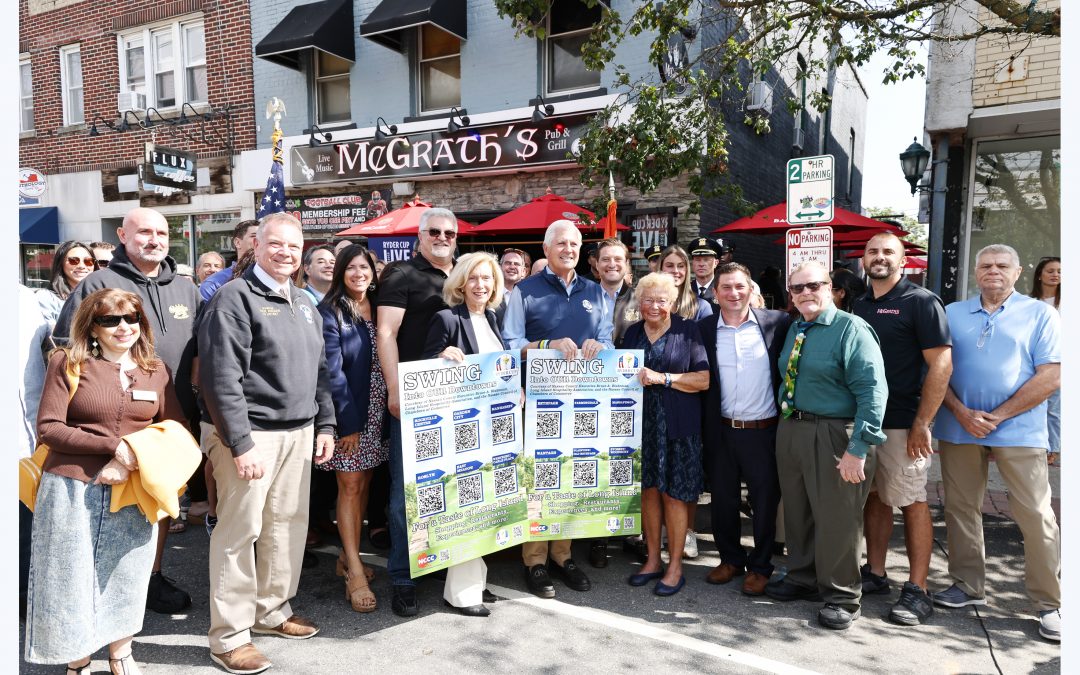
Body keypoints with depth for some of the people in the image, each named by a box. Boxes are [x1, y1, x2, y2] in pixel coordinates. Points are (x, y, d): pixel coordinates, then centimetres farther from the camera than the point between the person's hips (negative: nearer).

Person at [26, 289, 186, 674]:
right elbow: (48, 428, -9)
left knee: (124, 578, 13)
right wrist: (113, 446, -18)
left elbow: (176, 430, 5)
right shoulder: (68, 363, -3)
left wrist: (133, 460, -11)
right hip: (72, 489, -2)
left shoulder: (155, 370, 5)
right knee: (72, 580, 8)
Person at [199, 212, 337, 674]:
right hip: (252, 433, -7)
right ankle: (229, 636, 13)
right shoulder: (234, 298, -9)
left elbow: (319, 370, 19)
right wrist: (240, 442, -19)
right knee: (239, 531, 0)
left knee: (289, 525, 13)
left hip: (300, 433, 7)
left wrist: (324, 424, 13)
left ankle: (272, 611, 30)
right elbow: (221, 377, -16)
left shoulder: (305, 303, 15)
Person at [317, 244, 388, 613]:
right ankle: (355, 573, 2)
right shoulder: (331, 312, -8)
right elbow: (332, 369, -13)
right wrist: (348, 421, -16)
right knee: (350, 486, -2)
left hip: (377, 412, 5)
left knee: (363, 485, 11)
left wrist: (393, 404, 0)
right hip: (349, 413, -5)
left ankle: (348, 556, 24)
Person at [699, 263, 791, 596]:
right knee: (723, 499, 13)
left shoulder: (777, 322, -3)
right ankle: (730, 558, 33)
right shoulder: (704, 329, 1)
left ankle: (760, 565, 28)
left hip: (763, 430, -2)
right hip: (721, 431, 2)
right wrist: (702, 428, -2)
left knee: (765, 500, 9)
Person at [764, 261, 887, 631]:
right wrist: (784, 423, 12)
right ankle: (802, 577, 38)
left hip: (834, 434, -7)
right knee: (797, 511, 18)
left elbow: (872, 390, -20)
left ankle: (841, 596, 23)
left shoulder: (851, 329, -13)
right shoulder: (794, 330, 11)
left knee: (836, 518, 4)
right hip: (791, 430, 8)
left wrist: (858, 448, -24)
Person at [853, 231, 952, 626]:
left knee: (912, 502, 0)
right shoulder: (860, 305, 12)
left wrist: (921, 424, -16)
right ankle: (875, 573, 24)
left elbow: (941, 365, -12)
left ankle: (917, 591, 9)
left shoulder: (921, 302, -6)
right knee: (874, 497, 13)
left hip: (902, 423, -6)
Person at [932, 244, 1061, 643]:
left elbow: (1051, 376, -5)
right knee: (960, 509, 9)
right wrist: (962, 414, -9)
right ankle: (968, 586, 24)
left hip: (1019, 430, -3)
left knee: (1036, 517, -1)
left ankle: (1050, 604, 12)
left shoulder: (1040, 315, 3)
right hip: (957, 427, 3)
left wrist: (997, 416, -11)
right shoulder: (953, 314, 11)